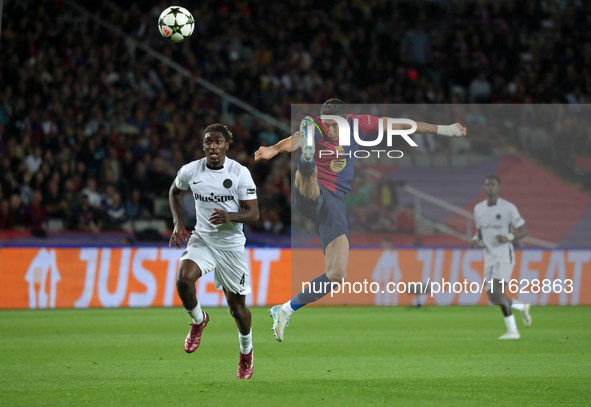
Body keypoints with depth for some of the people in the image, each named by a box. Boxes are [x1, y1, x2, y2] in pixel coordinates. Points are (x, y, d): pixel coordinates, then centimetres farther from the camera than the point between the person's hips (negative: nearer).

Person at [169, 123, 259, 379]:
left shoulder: (240, 173, -12)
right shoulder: (190, 171, -5)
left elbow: (253, 213, -12)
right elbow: (175, 191, 17)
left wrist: (229, 216, -32)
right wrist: (178, 224, 5)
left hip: (231, 244, -1)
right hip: (202, 240, 1)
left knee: (237, 306, 6)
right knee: (184, 279, -28)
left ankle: (246, 353, 34)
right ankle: (198, 320, 3)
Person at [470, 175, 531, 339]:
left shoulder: (508, 208, -7)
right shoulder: (478, 208, 10)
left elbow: (524, 230, -5)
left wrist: (508, 238, -23)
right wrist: (476, 240, -1)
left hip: (505, 256, -6)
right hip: (489, 257, 6)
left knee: (498, 292, -20)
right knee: (493, 298, 3)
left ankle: (512, 331, -11)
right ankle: (522, 307, 31)